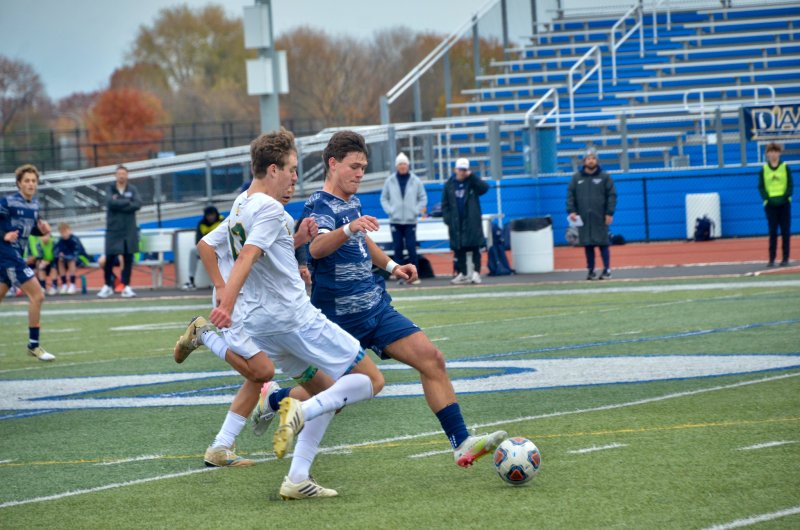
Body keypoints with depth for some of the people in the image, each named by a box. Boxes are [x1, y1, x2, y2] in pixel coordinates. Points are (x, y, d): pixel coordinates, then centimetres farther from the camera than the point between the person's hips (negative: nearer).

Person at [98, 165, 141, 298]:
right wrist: (127, 202, -11)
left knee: (128, 258, 0)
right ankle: (108, 286, 14)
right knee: (109, 259, -1)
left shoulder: (132, 189, 5)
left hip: (129, 229, 1)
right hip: (113, 229, -1)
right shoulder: (111, 190, 3)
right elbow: (110, 202, -16)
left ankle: (126, 287, 6)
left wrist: (119, 204, -12)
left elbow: (137, 204, -10)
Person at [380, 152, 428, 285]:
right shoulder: (390, 181, 4)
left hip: (410, 221, -1)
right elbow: (384, 198, 10)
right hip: (395, 221, 1)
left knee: (411, 248, -6)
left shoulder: (416, 181, 1)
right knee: (398, 248, 2)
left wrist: (416, 211, -6)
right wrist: (389, 210, -5)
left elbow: (423, 198, 7)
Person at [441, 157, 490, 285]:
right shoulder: (449, 185, 7)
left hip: (472, 221, -2)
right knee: (459, 249, 4)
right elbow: (445, 204, 9)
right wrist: (447, 220, -1)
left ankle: (476, 273, -4)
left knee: (475, 248, -4)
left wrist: (472, 176, -16)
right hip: (456, 223, 2)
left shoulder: (472, 182, 3)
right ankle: (462, 274, 11)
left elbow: (485, 188, -16)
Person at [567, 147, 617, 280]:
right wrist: (571, 211, -3)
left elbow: (612, 195, 2)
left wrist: (609, 213, -6)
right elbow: (570, 195, 9)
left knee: (603, 244, -3)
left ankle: (607, 270, 2)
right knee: (588, 245, 3)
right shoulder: (577, 178, 9)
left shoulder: (604, 177, 4)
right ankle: (591, 271, 9)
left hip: (600, 218, -2)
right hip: (583, 218, 2)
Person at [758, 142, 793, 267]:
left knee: (785, 232, 1)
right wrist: (767, 198, -12)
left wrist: (785, 197, -13)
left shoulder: (785, 168, 4)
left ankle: (785, 258, 4)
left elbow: (790, 185, 2)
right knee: (772, 232, -1)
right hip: (770, 205, 0)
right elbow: (761, 187, 3)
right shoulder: (764, 170, 5)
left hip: (784, 204, 0)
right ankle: (771, 259, 0)